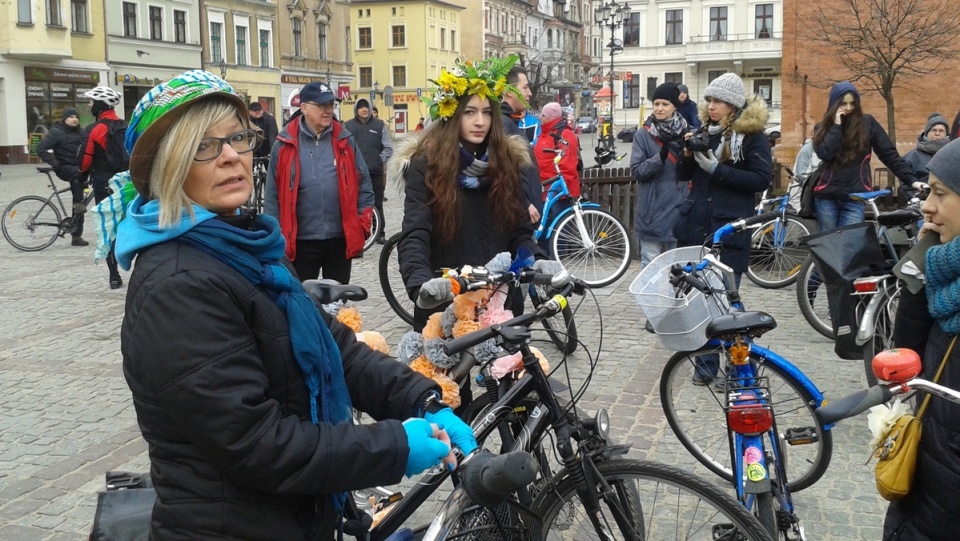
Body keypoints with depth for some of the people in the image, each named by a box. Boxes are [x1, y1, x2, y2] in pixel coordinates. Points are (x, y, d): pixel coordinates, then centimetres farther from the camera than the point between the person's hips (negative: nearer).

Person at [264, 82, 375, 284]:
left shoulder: (345, 140, 3)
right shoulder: (285, 145, -3)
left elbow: (364, 183, 7)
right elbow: (273, 193, 0)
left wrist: (362, 223, -1)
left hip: (341, 238, 2)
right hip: (301, 240, -2)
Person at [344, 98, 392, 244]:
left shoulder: (379, 125, 4)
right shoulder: (348, 126, 2)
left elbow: (388, 148, 7)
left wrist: (380, 160, -4)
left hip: (375, 172, 1)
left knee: (377, 204, 6)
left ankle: (380, 233, 14)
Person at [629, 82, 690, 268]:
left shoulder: (686, 132, 5)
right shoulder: (643, 134, -2)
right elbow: (637, 171, -9)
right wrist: (660, 157, -22)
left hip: (678, 208, 3)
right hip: (652, 209, -3)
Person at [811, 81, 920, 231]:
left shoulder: (867, 123, 5)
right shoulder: (822, 128, 7)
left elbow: (889, 153, 3)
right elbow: (824, 153, -12)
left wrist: (911, 179, -5)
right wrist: (836, 126, -8)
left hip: (854, 198, -1)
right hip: (826, 197, 1)